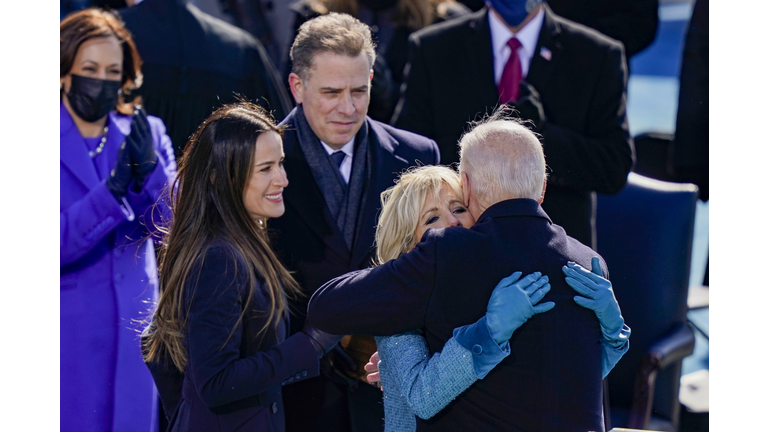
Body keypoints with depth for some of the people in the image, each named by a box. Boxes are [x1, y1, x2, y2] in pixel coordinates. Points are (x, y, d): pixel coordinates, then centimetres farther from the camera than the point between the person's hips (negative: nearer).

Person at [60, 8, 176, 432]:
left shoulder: (147, 133, 5)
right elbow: (56, 245, -14)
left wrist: (150, 171, -19)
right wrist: (111, 189, -27)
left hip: (135, 332, 3)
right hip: (70, 343, -3)